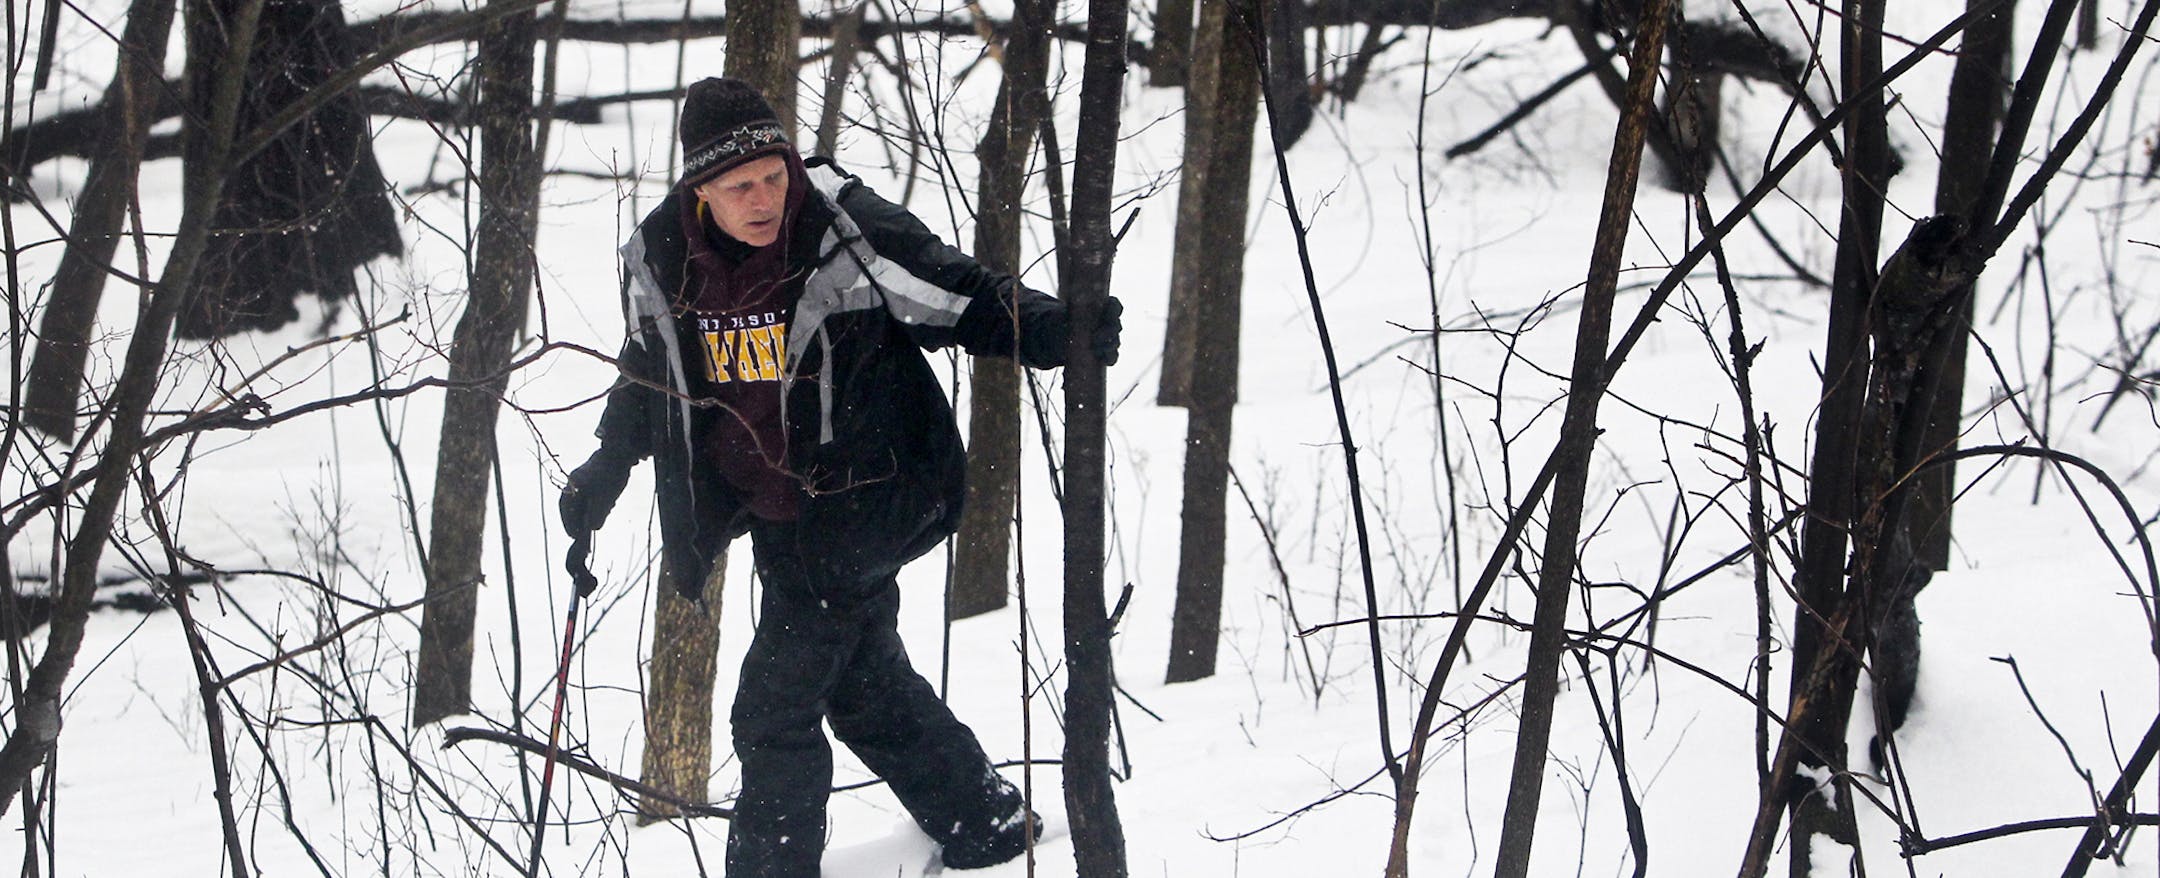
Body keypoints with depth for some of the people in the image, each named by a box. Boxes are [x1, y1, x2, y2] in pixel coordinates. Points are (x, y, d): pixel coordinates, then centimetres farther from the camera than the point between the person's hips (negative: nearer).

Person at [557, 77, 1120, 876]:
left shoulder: (846, 231, -20)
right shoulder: (661, 260, -5)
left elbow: (963, 298, -13)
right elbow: (649, 373, 15)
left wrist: (1056, 330, -29)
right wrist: (608, 467, 15)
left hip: (855, 504, -6)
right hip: (770, 510, 6)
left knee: (775, 710, -9)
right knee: (864, 681, 20)